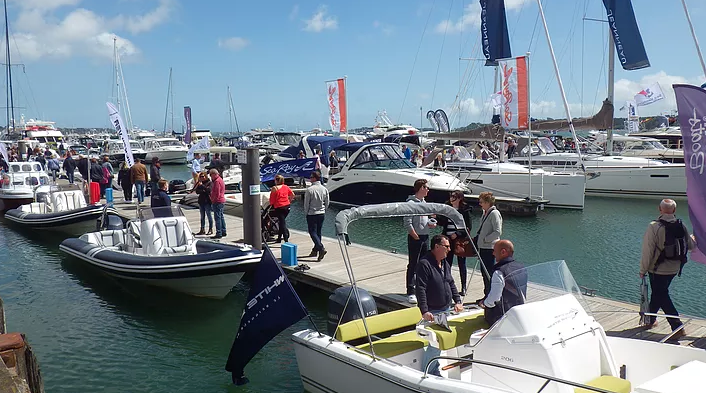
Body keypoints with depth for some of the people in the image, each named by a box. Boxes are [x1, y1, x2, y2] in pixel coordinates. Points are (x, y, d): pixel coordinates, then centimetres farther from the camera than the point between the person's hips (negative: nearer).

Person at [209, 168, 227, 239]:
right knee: (221, 216, 16)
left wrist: (213, 200, -9)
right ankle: (223, 232, 21)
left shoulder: (217, 181, -16)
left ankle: (219, 234, -8)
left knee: (217, 217, -8)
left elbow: (217, 193, -21)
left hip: (217, 202, -11)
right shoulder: (220, 180, 16)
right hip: (222, 201, 11)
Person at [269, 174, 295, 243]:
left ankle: (286, 239, -8)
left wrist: (271, 204, 11)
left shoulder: (274, 189, -12)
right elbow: (292, 195, 12)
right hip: (287, 206, 6)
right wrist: (289, 201, 25)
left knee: (282, 222, -2)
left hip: (279, 207, -6)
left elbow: (272, 200, -9)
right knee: (282, 221, 19)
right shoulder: (286, 187, 5)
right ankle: (279, 238, 28)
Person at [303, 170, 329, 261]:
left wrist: (306, 213, 4)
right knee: (318, 232, 15)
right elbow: (327, 203, 6)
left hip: (312, 214, -6)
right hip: (322, 213, 6)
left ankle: (321, 249, -18)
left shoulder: (309, 190, -16)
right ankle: (315, 250, 23)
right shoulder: (324, 189, 1)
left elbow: (306, 203, -10)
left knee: (313, 232, -2)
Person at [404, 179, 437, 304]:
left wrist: (431, 224, 1)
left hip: (425, 237, 9)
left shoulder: (424, 202, 14)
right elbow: (408, 224, -18)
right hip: (415, 238, -9)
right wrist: (416, 237, -17)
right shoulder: (411, 202, -14)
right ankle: (411, 293, -4)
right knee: (413, 265, -6)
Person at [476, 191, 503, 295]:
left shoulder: (494, 213, -14)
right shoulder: (485, 213, 13)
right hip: (483, 247, 9)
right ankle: (487, 295, 24)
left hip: (490, 248, -9)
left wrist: (485, 239, -16)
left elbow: (498, 232, -20)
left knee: (489, 272, -5)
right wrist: (478, 238, 15)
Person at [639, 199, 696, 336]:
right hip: (674, 269, 6)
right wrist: (694, 238, 39)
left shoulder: (654, 227, -19)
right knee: (658, 293, 21)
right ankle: (651, 319, 35)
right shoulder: (681, 226, -3)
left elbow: (647, 251, -18)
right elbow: (691, 245, 14)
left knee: (662, 297, 3)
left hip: (658, 270, -6)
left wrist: (643, 270, -6)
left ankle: (678, 327, -4)